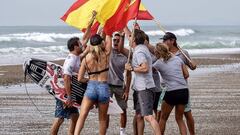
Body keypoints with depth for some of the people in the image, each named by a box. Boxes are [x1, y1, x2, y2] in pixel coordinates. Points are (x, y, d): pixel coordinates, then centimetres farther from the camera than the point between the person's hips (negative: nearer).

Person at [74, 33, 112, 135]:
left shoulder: (86, 58, 1)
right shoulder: (106, 55, -1)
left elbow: (80, 79, 3)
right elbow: (108, 38, 15)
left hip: (91, 87, 0)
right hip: (104, 87, 0)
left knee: (82, 116, -5)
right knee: (102, 119, 13)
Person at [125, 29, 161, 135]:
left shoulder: (139, 52, -15)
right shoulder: (143, 48, 13)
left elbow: (145, 68, -28)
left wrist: (131, 68, -17)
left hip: (144, 88, -10)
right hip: (140, 87, 10)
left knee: (148, 116, -16)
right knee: (139, 116, 14)